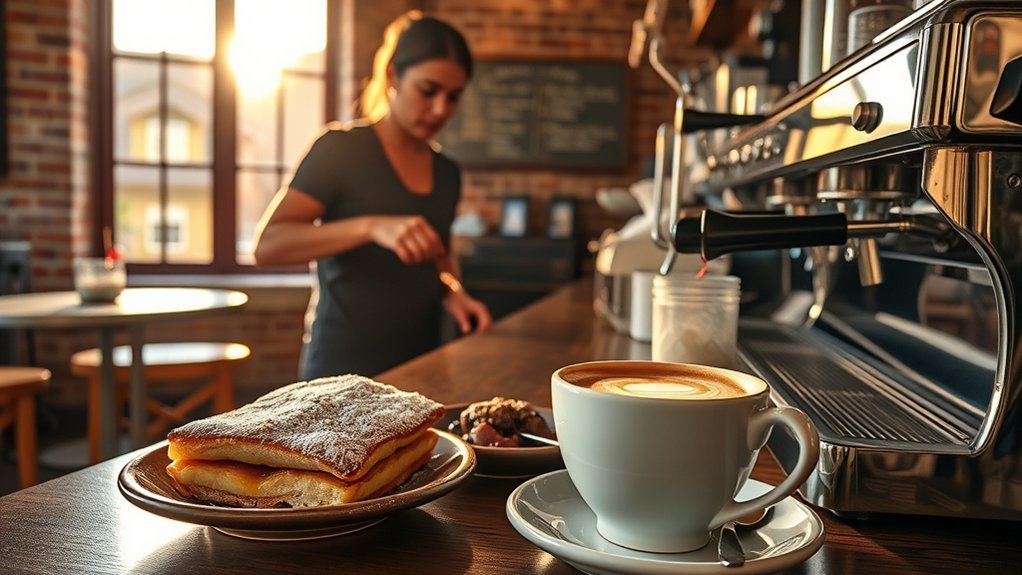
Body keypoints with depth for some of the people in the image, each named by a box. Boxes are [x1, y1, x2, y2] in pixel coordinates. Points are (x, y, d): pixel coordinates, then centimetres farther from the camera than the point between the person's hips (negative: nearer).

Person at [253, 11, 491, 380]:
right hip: (344, 370, -5)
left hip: (420, 366, 6)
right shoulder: (341, 149, -10)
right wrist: (371, 227, -31)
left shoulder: (447, 173, 6)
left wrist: (452, 292, -2)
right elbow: (267, 245, -19)